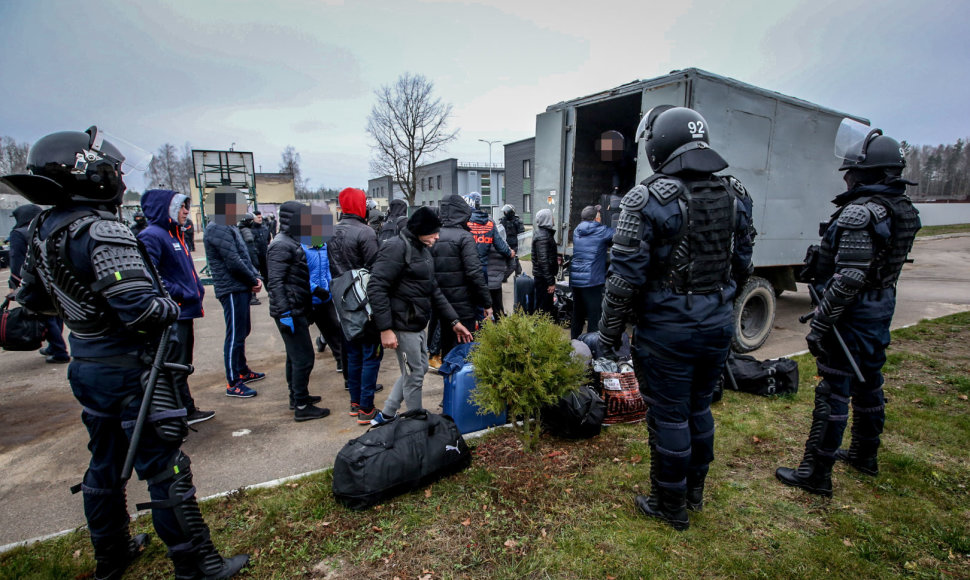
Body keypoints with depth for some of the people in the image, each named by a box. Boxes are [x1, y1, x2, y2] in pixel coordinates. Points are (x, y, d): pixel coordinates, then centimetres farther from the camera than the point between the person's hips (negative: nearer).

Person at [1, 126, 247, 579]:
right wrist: (172, 307, -11)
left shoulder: (44, 230, 5)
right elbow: (142, 309, -30)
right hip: (129, 371, -9)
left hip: (86, 367, 9)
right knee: (165, 471, 1)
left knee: (105, 463, 23)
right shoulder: (102, 232, -23)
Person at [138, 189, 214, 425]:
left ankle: (188, 411, 31)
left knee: (182, 365, 19)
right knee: (175, 366, -1)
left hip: (185, 312, 10)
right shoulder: (151, 236, -15)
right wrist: (180, 294, -21)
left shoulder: (175, 235, 16)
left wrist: (197, 290, 9)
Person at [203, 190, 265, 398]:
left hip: (241, 289, 10)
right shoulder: (218, 230, -16)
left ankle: (242, 371, 34)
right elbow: (234, 263, -21)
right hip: (232, 290, -10)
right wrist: (254, 281, -9)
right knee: (235, 336, -5)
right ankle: (233, 384, 3)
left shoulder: (228, 227, 18)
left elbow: (244, 256, 16)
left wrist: (256, 277, 3)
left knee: (242, 331, 19)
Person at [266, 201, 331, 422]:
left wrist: (306, 307, 24)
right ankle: (302, 407, 3)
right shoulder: (281, 245, -16)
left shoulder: (293, 242, 16)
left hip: (297, 310, 11)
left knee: (295, 356, 19)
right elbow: (275, 282, -23)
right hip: (290, 312, -11)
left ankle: (296, 397, 32)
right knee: (303, 358, -6)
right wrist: (284, 312, -26)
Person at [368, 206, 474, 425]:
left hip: (418, 325, 10)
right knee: (414, 376, 3)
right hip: (403, 326, -10)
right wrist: (385, 328, -25)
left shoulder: (423, 250, 13)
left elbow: (433, 290, 17)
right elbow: (376, 288, -22)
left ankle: (385, 415, 32)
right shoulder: (397, 248, -16)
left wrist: (453, 321, 13)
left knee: (419, 369, 19)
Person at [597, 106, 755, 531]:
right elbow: (742, 265, 12)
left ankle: (671, 505, 26)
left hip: (668, 327, -6)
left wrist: (610, 332, -8)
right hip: (719, 323, 7)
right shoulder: (736, 195, 5)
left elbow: (626, 276, -17)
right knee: (699, 407, 22)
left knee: (669, 415, 8)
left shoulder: (648, 199, -16)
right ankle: (694, 491, 40)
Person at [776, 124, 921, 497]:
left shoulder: (859, 213, -22)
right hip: (882, 307, 10)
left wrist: (821, 322, -23)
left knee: (833, 391, -3)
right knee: (868, 382, 21)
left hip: (853, 312, -9)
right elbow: (885, 264, 16)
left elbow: (849, 277, -27)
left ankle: (816, 473, 7)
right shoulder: (904, 211, 9)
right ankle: (864, 454, 38)